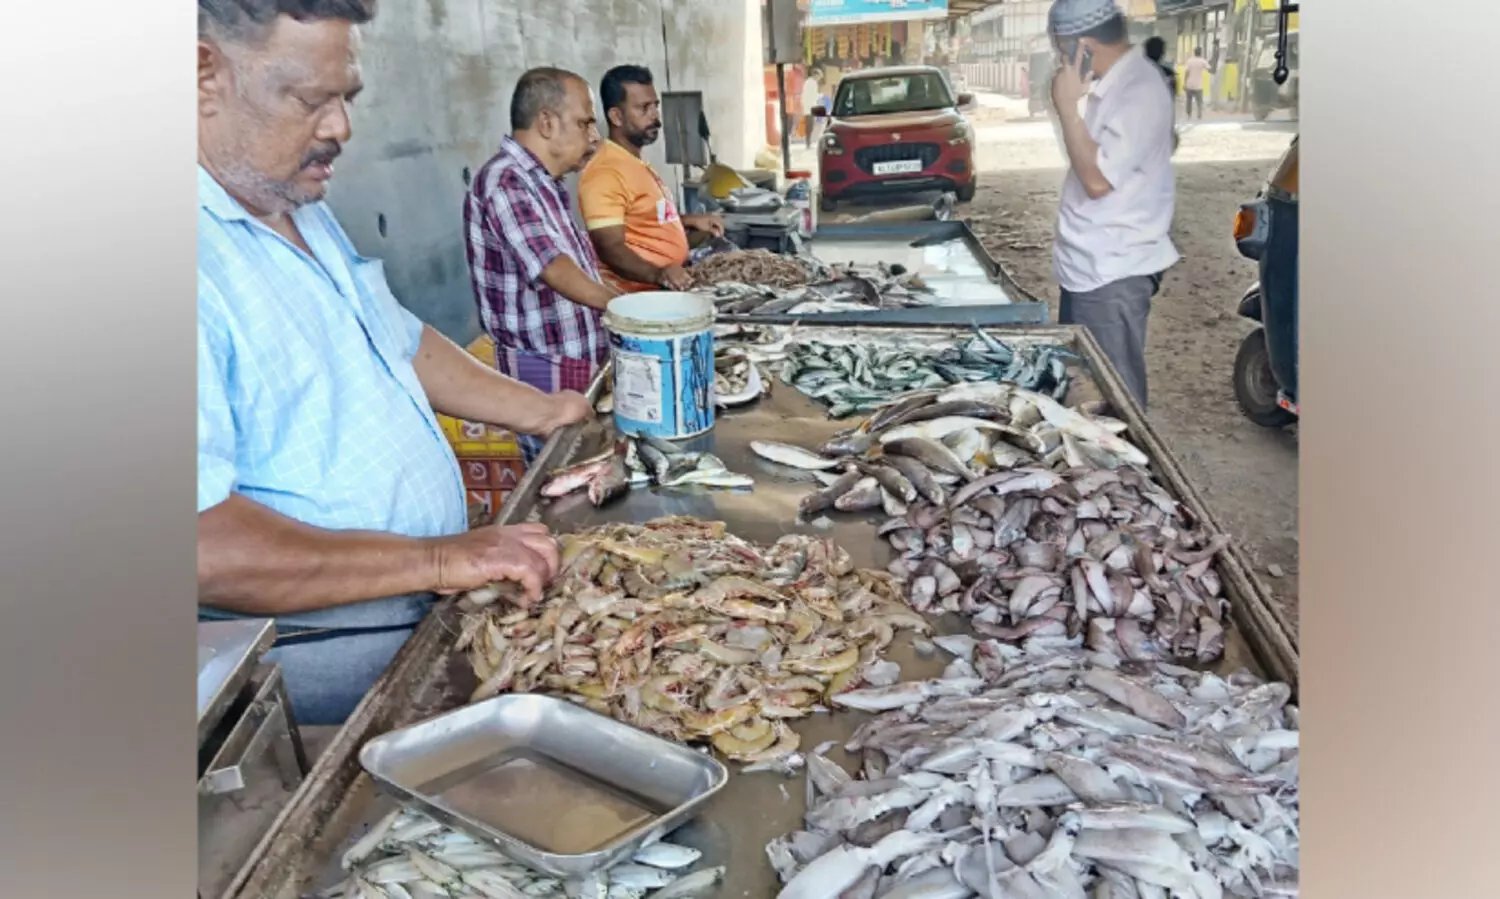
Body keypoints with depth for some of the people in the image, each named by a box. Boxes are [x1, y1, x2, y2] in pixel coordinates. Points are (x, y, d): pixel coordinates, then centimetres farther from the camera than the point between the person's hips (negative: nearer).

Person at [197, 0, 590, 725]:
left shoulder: (302, 211, 11)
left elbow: (398, 341, 23)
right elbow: (201, 542, -32)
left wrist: (541, 412, 16)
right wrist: (438, 560, -27)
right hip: (321, 659, -8)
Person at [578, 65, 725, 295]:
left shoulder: (638, 164, 17)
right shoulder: (605, 173, -14)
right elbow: (611, 249, -22)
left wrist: (689, 221, 21)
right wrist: (658, 274, -36)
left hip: (671, 289, 9)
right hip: (638, 294, -9)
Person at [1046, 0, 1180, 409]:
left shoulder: (1140, 93, -20)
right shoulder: (1114, 84, 9)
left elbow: (1098, 180, -24)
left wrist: (1067, 107, -22)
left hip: (1112, 275, -10)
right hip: (1087, 267, 10)